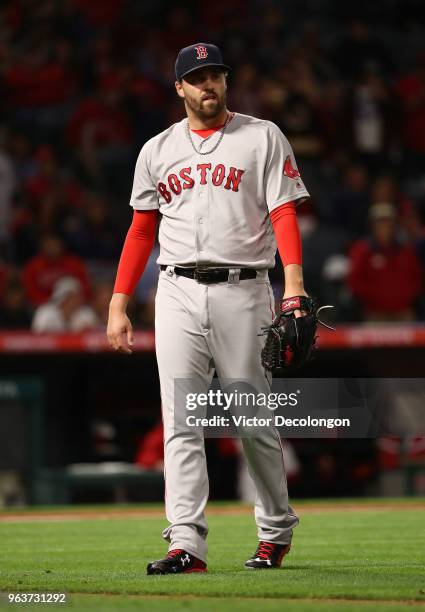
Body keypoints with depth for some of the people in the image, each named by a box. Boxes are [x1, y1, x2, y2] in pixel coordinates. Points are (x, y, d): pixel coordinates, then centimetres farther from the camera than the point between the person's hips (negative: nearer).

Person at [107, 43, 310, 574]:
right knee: (181, 422, -7)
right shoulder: (158, 150, 14)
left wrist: (294, 284, -18)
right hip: (177, 293, 2)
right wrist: (118, 305, 8)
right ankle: (186, 545, -11)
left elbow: (284, 214, -3)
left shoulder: (262, 137, 5)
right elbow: (141, 231, 16)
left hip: (242, 291, -2)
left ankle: (276, 532, 20)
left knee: (255, 421, 3)